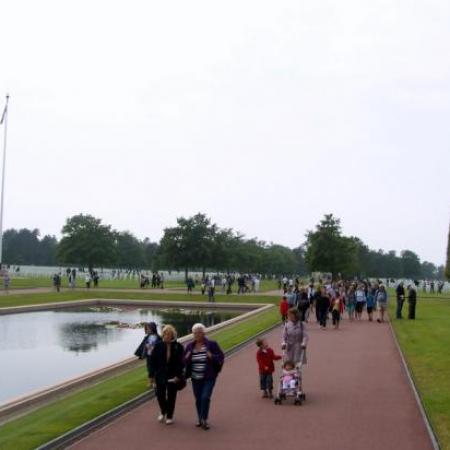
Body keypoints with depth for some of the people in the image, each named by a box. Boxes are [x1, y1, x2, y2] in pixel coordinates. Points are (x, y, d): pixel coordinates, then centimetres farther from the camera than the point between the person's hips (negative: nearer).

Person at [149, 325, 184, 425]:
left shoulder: (178, 347, -4)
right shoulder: (158, 345, -2)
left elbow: (180, 363, -4)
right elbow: (152, 360, 0)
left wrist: (178, 376, -12)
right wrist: (151, 375, -3)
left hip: (173, 376, -1)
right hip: (160, 375, 1)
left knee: (171, 396, 6)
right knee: (160, 395, 2)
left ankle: (169, 416, 23)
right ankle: (163, 412, 31)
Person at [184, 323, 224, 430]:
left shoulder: (212, 344, -6)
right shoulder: (190, 346, 5)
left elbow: (221, 356, -4)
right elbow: (185, 361, 12)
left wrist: (212, 357, -23)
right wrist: (187, 358, -11)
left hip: (209, 377, -4)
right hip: (196, 378, 4)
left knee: (205, 397, -14)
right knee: (198, 399, 10)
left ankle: (204, 419, -1)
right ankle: (200, 419, 26)